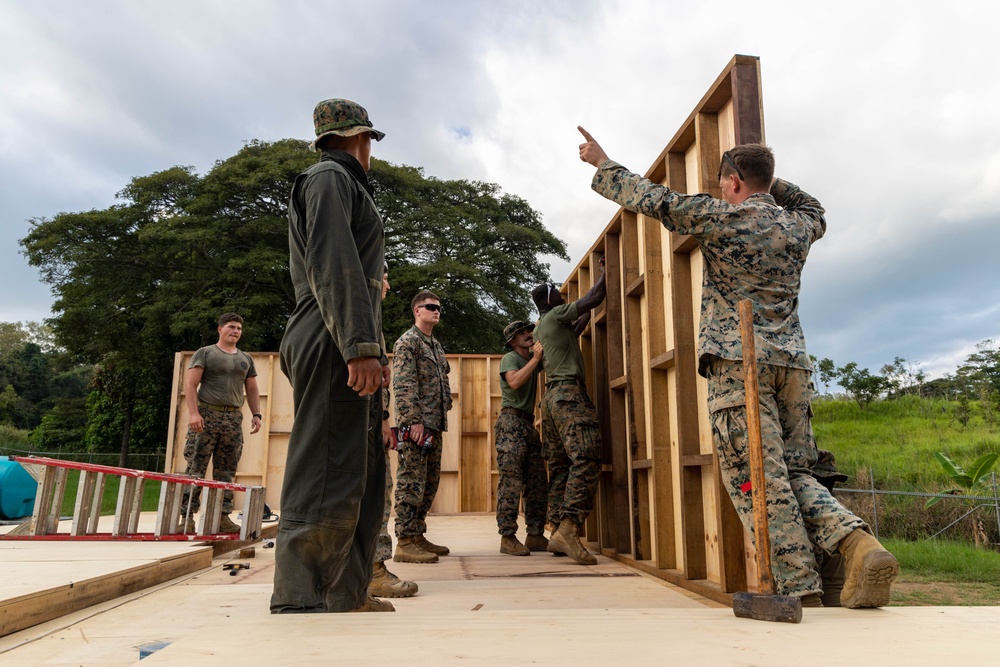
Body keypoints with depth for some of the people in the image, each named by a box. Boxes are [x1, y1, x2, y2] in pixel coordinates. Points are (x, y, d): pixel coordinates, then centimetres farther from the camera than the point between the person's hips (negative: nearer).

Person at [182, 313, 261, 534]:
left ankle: (222, 516, 6)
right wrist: (193, 412, -15)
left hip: (234, 418, 4)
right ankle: (187, 516, -3)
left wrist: (256, 414, 7)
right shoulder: (205, 353, 5)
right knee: (195, 468, -6)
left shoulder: (246, 359, 19)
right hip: (206, 415, -4)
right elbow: (190, 384, -3)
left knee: (226, 471, 3)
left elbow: (252, 389, 21)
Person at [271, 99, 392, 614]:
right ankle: (298, 603, -6)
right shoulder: (330, 177, 0)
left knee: (364, 475, 11)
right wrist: (361, 346, -24)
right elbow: (333, 264, -16)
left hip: (349, 355, 10)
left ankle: (346, 596, 18)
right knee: (326, 479, -11)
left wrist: (372, 350, 24)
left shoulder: (343, 183, 31)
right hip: (331, 346, -10)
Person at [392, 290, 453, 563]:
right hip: (415, 425, -9)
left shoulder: (436, 345, 21)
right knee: (411, 483, -7)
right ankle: (405, 543, -3)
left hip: (434, 425, 9)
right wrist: (414, 421, -21)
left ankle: (418, 536, 20)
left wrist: (440, 419, 15)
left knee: (430, 483, 11)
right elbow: (403, 385, -15)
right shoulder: (407, 341, -5)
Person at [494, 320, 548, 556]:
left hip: (529, 424, 8)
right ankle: (507, 538, -9)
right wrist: (536, 358, -18)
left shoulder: (533, 359, 19)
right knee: (511, 482, -11)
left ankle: (535, 536, 10)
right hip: (511, 422, -8)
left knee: (537, 482, 5)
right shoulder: (509, 358, -3)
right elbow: (514, 382, -22)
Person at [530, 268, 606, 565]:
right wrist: (605, 272, 10)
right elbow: (593, 299, -4)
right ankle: (568, 530, -27)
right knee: (586, 459, -18)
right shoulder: (555, 314, -1)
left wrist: (588, 313, 38)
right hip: (569, 392, -10)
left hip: (551, 396, 10)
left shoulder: (541, 327, 23)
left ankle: (558, 532, 2)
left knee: (560, 466, 5)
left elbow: (574, 330, 37)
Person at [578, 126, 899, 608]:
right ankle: (858, 544, -10)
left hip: (740, 361, -6)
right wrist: (768, 180, 37)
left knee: (758, 481, -6)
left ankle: (800, 591, -9)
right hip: (792, 363, 6)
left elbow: (650, 198, 6)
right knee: (794, 473, 12)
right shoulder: (798, 226, 15)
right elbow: (816, 212, 42)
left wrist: (601, 163, 19)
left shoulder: (719, 217, -1)